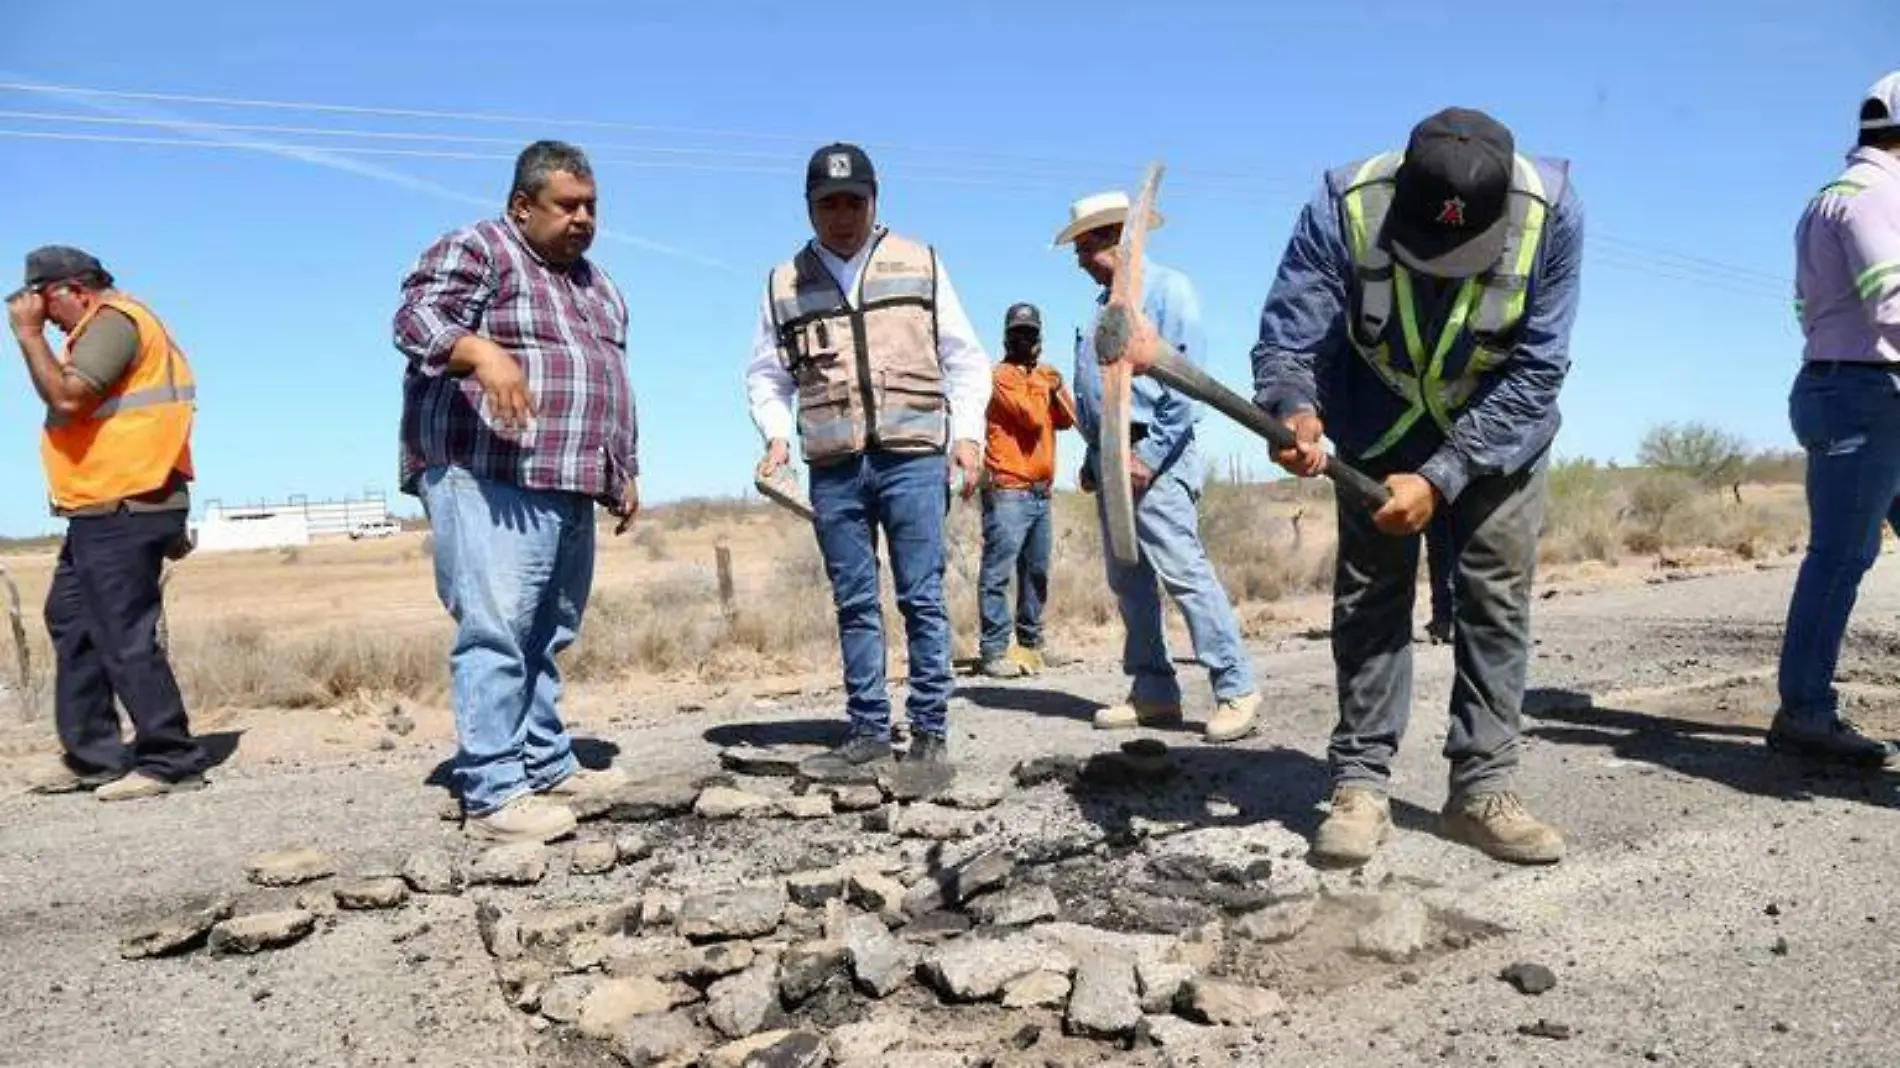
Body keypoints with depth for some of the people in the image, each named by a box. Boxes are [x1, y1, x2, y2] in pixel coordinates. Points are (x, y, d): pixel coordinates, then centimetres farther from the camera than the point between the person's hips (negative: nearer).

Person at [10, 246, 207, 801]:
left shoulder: (113, 321, -11)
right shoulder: (105, 325, 22)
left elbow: (67, 397, -23)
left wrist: (28, 332, -12)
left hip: (122, 510, -11)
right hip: (102, 510, 11)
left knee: (125, 638, -9)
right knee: (72, 623, 15)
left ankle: (172, 761, -2)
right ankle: (90, 755, 22)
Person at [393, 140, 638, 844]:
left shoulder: (597, 284, 24)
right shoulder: (476, 250, -1)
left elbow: (612, 386, 29)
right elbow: (417, 316, -16)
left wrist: (626, 471, 24)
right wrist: (481, 351, -35)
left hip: (570, 489, 8)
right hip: (486, 479, -8)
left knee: (547, 638, 12)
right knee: (496, 633, -12)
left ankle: (547, 767, 21)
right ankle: (493, 796, -10)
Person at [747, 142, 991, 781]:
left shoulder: (919, 265, 7)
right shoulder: (786, 284, 10)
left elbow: (965, 358, 8)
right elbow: (766, 375, 17)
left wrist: (967, 433, -3)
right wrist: (777, 436, 1)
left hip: (913, 458, -2)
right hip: (834, 468, 2)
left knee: (922, 598, -2)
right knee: (854, 604, 6)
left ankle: (930, 734, 6)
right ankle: (868, 734, 15)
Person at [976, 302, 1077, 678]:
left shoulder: (1042, 375, 20)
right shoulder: (1002, 375, -4)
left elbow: (1066, 419, 12)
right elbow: (1032, 416, -16)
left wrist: (1056, 386, -2)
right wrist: (1041, 380, -2)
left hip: (1040, 492, 8)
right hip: (1008, 490, -8)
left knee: (1036, 572, 11)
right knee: (998, 572, -10)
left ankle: (1030, 642, 19)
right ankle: (994, 650, -12)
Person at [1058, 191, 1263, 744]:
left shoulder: (1167, 289, -4)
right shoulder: (1104, 305, 21)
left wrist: (1151, 455, -18)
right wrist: (1092, 459, 16)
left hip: (1155, 453, -9)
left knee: (1182, 569, -14)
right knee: (1127, 581, 8)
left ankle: (1236, 691, -9)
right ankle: (1153, 692, 14)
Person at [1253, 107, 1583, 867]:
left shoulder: (1551, 213, -29)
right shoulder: (1346, 205, -30)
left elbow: (1535, 373, -25)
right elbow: (1287, 335, -26)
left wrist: (1440, 478, -32)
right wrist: (1294, 411, -49)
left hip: (1499, 432, 1)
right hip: (1379, 429, 0)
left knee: (1497, 597, -2)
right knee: (1370, 596, -3)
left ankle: (1482, 788, 7)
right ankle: (1361, 786, 3)